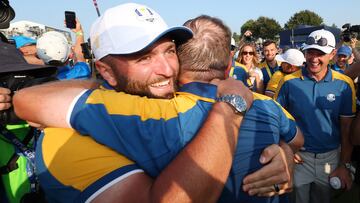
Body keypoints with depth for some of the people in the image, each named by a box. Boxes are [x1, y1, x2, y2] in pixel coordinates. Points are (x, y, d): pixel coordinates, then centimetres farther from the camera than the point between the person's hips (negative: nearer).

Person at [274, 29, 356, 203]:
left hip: (331, 157, 2)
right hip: (298, 157, -1)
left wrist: (345, 165, 0)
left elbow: (347, 130, 0)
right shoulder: (289, 82, -8)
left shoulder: (344, 84, -5)